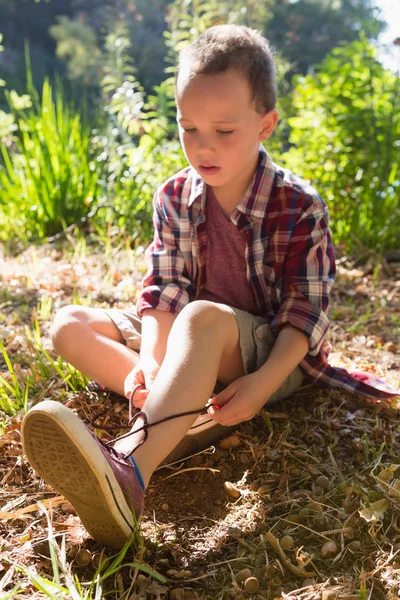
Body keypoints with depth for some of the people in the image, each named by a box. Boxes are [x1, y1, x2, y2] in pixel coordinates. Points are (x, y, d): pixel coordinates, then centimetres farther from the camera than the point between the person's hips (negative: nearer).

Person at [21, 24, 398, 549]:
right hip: (192, 349, 6)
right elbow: (164, 290, -6)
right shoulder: (174, 198, 0)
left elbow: (307, 311, -13)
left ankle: (129, 470, -55)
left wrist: (264, 382, -29)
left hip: (272, 353, -5)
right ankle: (183, 412, -28)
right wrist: (152, 363, -25)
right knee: (70, 325, -9)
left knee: (202, 318, -40)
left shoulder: (300, 207, -11)